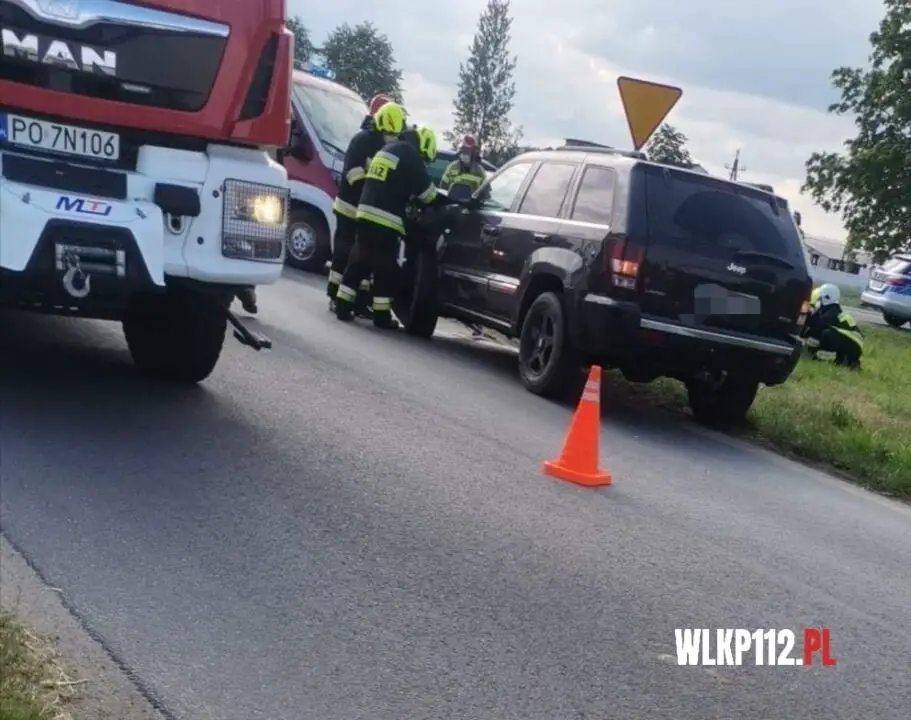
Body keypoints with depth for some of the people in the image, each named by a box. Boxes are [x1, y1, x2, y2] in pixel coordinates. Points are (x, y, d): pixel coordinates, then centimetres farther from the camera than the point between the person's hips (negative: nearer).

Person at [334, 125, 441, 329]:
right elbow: (427, 191, -3)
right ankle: (381, 315, 4)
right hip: (385, 220, -8)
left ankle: (343, 306, 13)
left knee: (358, 262, 13)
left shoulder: (387, 149, 22)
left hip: (366, 214, 8)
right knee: (385, 270, 0)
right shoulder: (410, 155, -5)